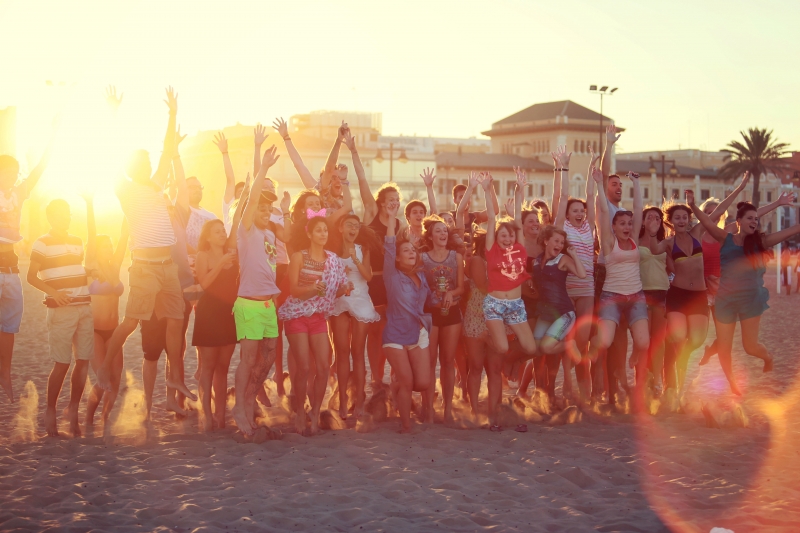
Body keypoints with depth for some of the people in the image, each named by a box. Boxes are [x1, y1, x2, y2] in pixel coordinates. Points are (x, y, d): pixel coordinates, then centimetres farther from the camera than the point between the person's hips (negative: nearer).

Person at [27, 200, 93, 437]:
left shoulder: (78, 242, 16)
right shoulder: (42, 243, -1)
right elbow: (32, 277, -6)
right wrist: (53, 292, -20)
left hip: (85, 308, 5)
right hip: (61, 310, -5)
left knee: (83, 361, 2)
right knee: (62, 363, -5)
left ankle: (73, 410, 13)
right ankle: (50, 411, 10)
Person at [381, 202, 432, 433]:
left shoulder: (421, 277, 9)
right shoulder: (392, 275, -7)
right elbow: (389, 247, -20)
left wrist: (426, 319, 5)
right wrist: (392, 217, -24)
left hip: (419, 334, 5)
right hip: (396, 334, -5)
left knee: (424, 384, -1)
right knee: (407, 382, -6)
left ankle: (397, 383, 30)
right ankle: (406, 425, 12)